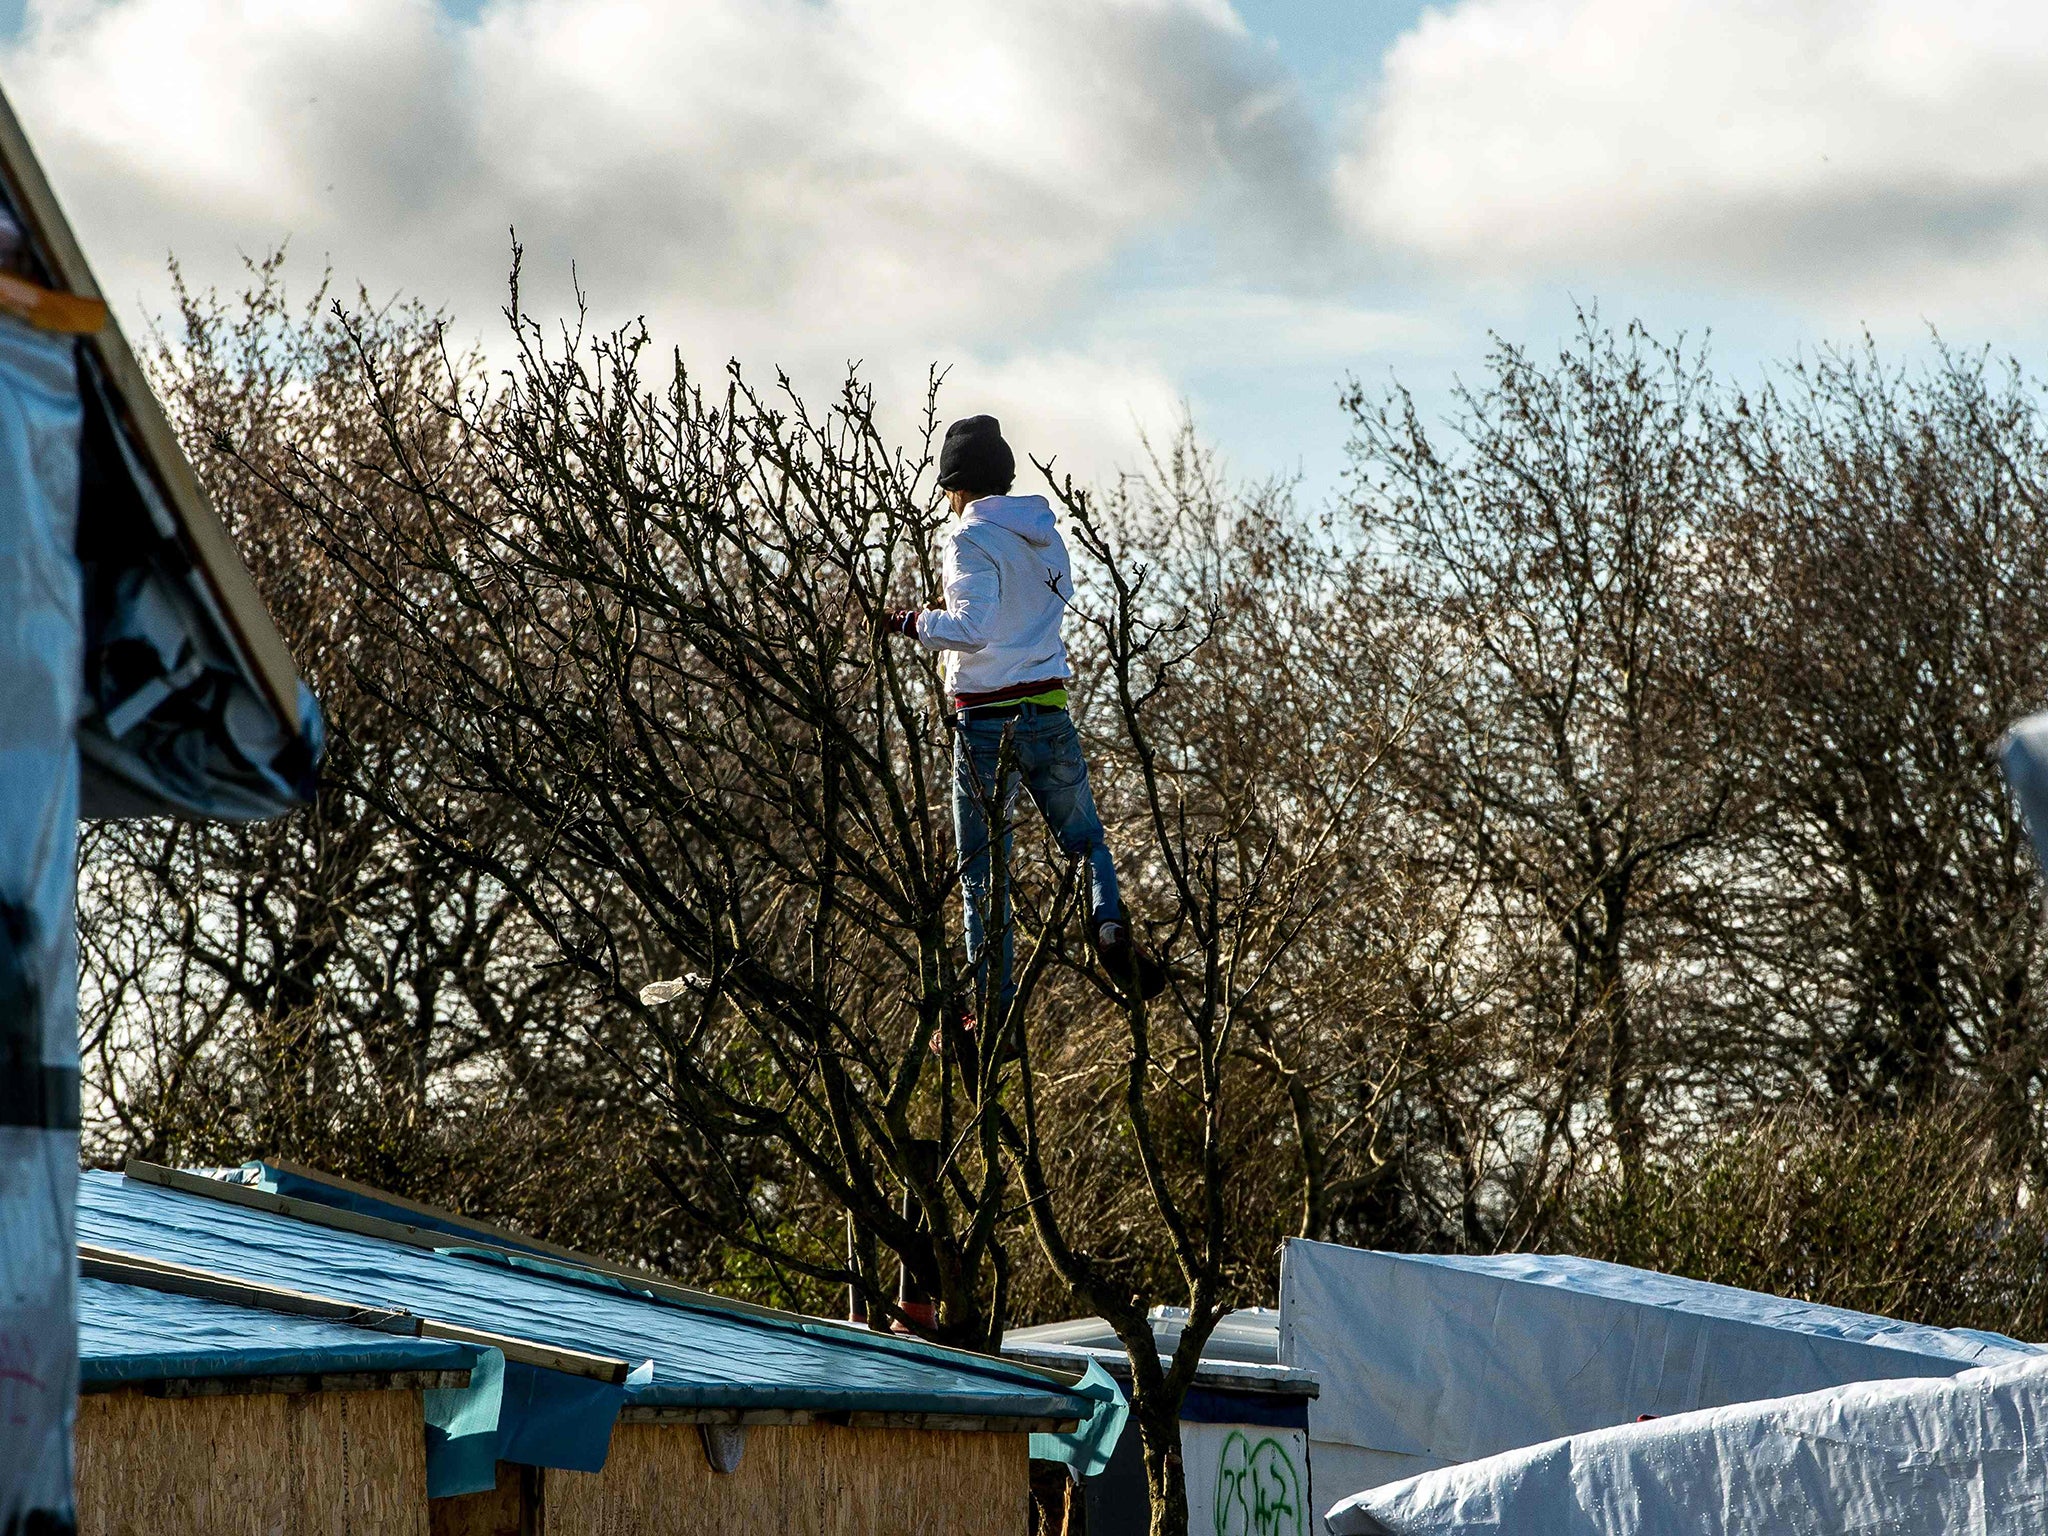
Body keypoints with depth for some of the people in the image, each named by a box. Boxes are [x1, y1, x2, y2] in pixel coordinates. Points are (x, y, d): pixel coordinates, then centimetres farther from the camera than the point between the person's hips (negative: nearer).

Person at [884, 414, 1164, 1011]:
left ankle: (997, 1007, 0)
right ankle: (1108, 920, -13)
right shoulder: (1044, 532, 9)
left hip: (987, 718, -5)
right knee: (1085, 839, 17)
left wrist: (915, 624, -6)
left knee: (982, 867, 2)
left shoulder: (972, 536, -11)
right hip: (1050, 711, 5)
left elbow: (972, 627, -22)